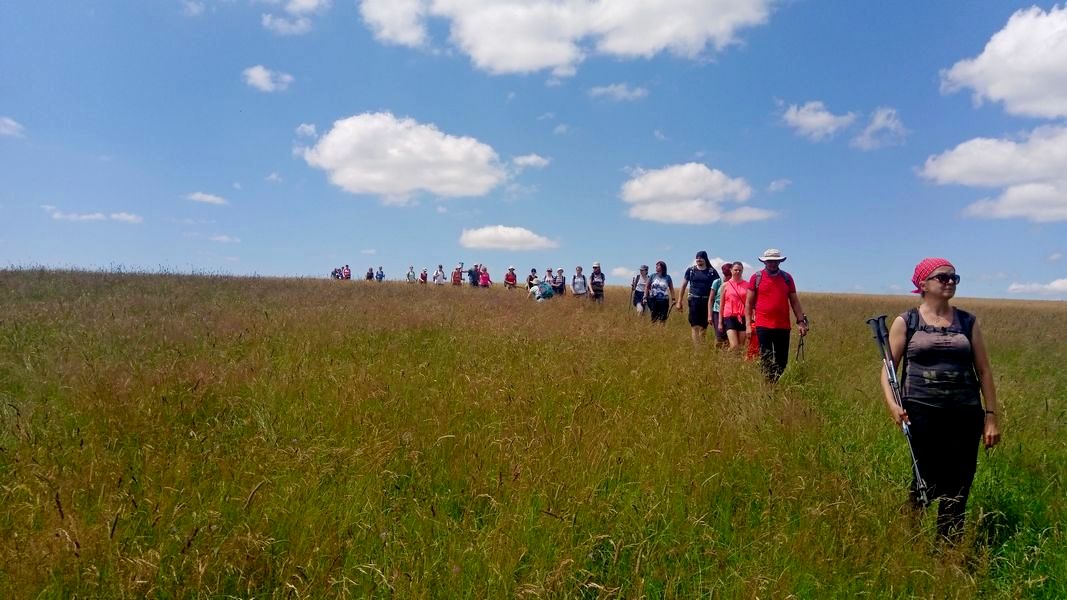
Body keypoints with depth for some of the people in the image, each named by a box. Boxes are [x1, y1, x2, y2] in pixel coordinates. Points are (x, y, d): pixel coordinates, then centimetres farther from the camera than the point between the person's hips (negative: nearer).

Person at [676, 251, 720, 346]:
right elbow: (684, 286, 9)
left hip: (707, 302, 0)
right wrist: (679, 302, 7)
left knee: (703, 327, 7)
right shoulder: (690, 270, 4)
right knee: (695, 326, -8)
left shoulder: (712, 272, 2)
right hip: (694, 300, 0)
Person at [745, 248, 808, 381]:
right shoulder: (756, 278, 1)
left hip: (783, 326, 3)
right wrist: (748, 324, -5)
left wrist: (801, 321, 3)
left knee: (782, 361, 7)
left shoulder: (787, 278, 8)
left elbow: (794, 301, 11)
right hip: (763, 326, -2)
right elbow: (749, 302, 1)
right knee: (765, 360, -1)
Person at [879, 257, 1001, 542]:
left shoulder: (969, 322, 8)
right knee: (927, 484, 1)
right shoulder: (906, 322, 1)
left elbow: (984, 371, 10)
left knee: (958, 487, 7)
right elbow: (888, 368, 0)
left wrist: (991, 416, 5)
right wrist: (892, 404, -16)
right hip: (922, 413, -3)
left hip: (965, 414, 3)